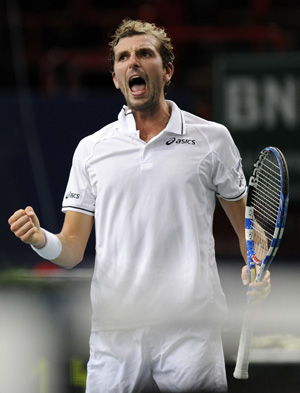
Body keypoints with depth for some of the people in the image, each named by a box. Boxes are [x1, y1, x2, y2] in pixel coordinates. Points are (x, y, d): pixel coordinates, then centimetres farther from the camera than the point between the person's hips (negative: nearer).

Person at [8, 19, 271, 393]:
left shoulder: (212, 138, 6)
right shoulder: (90, 148, 11)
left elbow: (247, 220, 12)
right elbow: (72, 249, 11)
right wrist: (41, 239, -12)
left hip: (191, 330, -1)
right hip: (114, 331, 2)